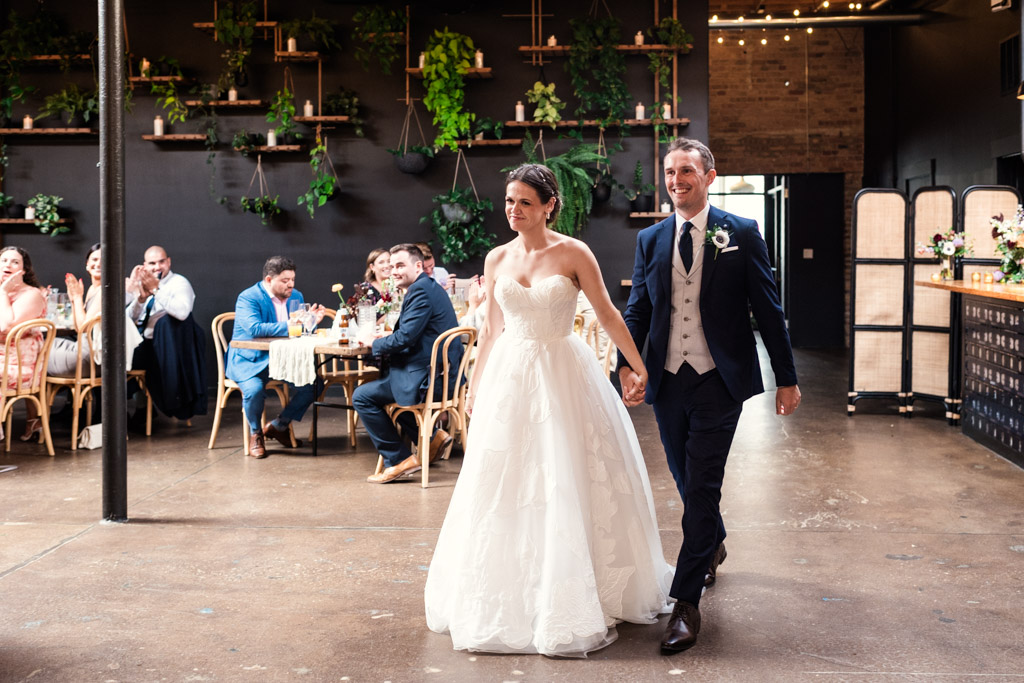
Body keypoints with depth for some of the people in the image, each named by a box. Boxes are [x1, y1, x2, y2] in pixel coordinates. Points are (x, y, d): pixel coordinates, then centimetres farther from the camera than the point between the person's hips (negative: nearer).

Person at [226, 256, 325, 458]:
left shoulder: (296, 296, 8)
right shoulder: (248, 298, -13)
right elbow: (254, 329, -29)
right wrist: (289, 326, -29)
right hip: (250, 360, -6)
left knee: (312, 385, -13)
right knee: (254, 389, -34)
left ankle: (278, 426, 11)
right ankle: (255, 433, -2)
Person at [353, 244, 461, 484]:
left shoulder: (420, 290, -15)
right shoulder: (430, 287, 18)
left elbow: (405, 338, -21)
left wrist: (373, 342, -4)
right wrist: (381, 339, 7)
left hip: (428, 378, -11)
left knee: (362, 397, -6)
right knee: (382, 383, 30)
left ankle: (399, 459, 0)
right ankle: (432, 437, 21)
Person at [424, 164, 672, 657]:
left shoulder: (573, 254, -5)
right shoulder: (497, 259, 6)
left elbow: (608, 315, -4)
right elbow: (492, 328, 13)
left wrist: (642, 369, -7)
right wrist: (475, 387, 14)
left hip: (563, 376, -3)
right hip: (510, 376, 4)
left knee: (567, 483, 0)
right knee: (503, 484, 6)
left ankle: (571, 602, 14)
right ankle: (507, 599, 21)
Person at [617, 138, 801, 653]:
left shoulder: (741, 234, -2)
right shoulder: (650, 240, 8)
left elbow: (768, 310, 0)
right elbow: (636, 311, 7)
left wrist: (787, 378, 0)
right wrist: (627, 366, -11)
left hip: (718, 382, -4)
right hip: (667, 380, 4)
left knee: (701, 488, -7)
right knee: (687, 481, 17)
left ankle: (686, 603, -1)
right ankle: (713, 544, 46)